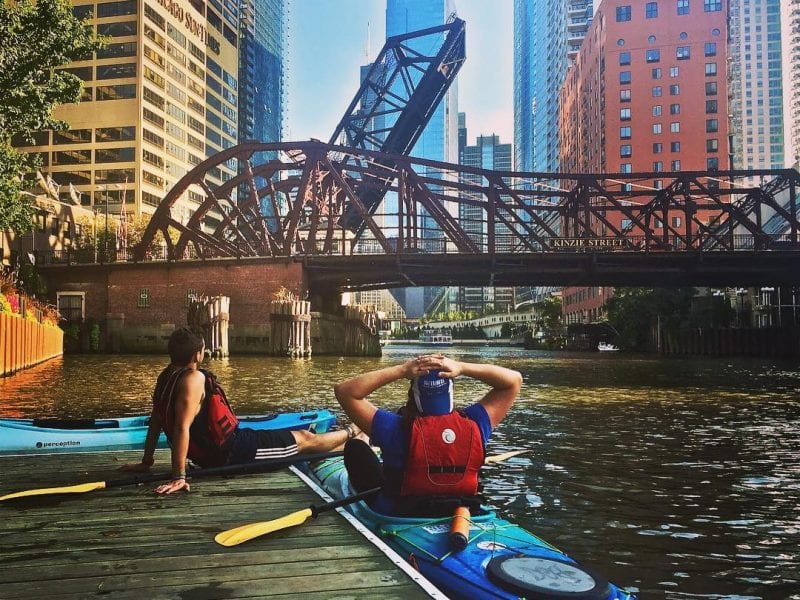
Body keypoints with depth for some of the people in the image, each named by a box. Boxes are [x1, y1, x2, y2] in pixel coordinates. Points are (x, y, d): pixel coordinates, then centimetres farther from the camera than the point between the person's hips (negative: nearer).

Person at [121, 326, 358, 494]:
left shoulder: (167, 375, 3)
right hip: (231, 452, -10)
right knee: (305, 439, 7)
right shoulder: (193, 378, -25)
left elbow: (156, 420, 8)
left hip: (212, 455, 10)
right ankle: (351, 433, 32)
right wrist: (179, 477, -31)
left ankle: (352, 444, 41)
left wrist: (146, 462, 15)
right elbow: (182, 427, -32)